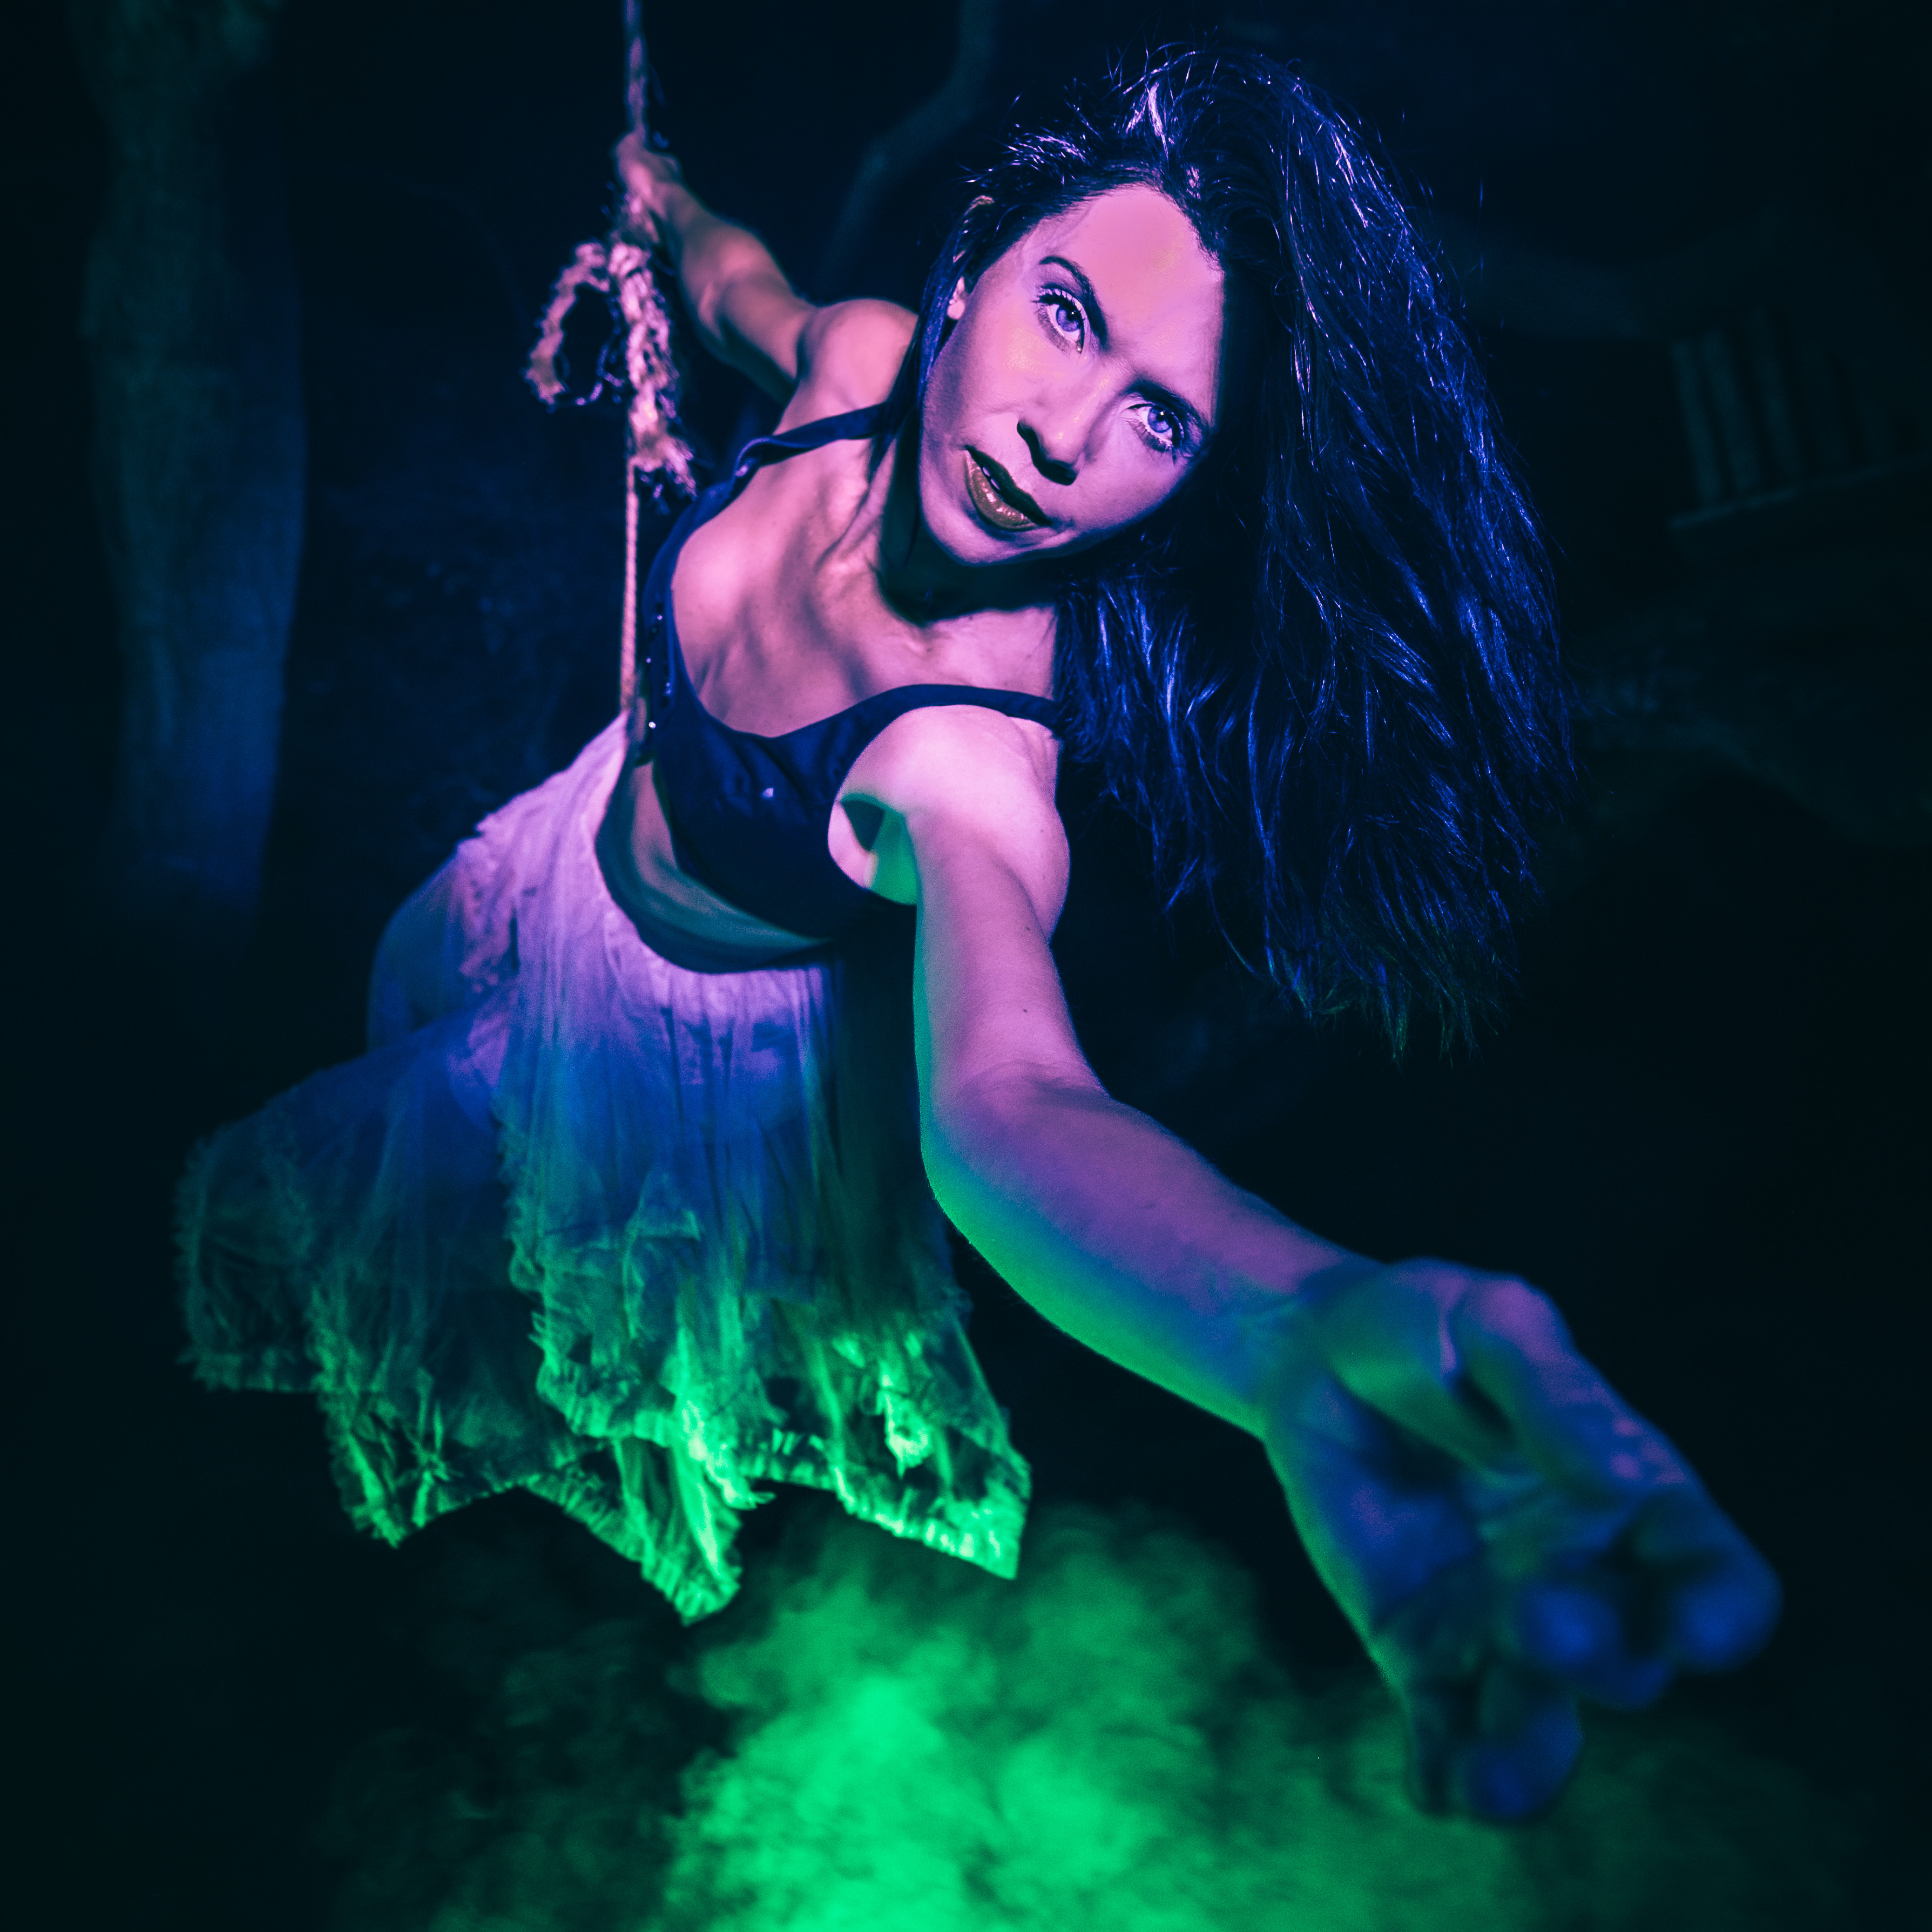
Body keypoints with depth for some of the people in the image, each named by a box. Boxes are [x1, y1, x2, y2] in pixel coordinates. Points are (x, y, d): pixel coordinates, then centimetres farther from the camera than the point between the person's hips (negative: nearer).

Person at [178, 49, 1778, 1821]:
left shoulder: (968, 755, -45)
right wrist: (668, 213, 23)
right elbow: (746, 289, 0)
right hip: (577, 862, 7)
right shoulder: (863, 365, -26)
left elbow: (1007, 1107, -63)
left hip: (703, 1036, -6)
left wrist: (1296, 1327, -84)